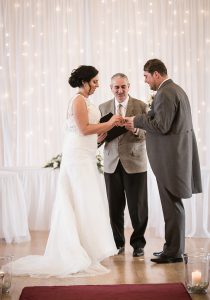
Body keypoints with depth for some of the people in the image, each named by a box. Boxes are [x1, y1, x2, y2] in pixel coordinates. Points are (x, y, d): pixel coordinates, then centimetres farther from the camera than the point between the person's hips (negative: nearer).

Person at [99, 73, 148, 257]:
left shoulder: (141, 106, 2)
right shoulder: (103, 108, 10)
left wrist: (137, 130, -22)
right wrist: (100, 137, -12)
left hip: (135, 163, -2)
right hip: (112, 164, 2)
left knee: (137, 206, 1)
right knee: (115, 207, 4)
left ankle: (138, 243, 16)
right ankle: (118, 243, 18)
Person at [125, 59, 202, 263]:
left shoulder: (165, 94, -16)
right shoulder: (176, 89, 17)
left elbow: (161, 126, -21)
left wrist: (137, 121, -8)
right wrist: (141, 123, 13)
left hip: (170, 156, -10)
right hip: (178, 153, 10)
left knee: (171, 204, -4)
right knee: (172, 203, 15)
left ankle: (173, 252, 3)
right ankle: (173, 247, 23)